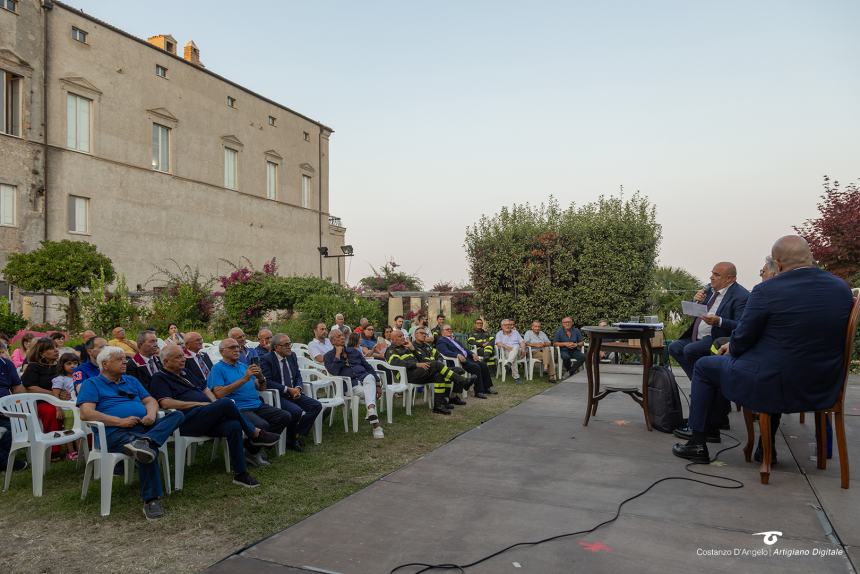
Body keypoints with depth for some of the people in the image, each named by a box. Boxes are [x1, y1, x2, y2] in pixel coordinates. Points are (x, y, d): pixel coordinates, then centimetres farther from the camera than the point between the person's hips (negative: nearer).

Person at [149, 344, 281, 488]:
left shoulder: (185, 374, 28)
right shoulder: (159, 378, 4)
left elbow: (205, 389, 32)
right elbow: (166, 403, -13)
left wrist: (215, 405, 10)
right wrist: (199, 403, -12)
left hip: (207, 419, 7)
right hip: (186, 422, -7)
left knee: (233, 426, -25)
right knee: (226, 403, -29)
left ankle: (240, 474, -20)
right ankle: (256, 434, -11)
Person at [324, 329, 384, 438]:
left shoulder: (354, 351, 27)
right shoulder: (328, 356, 14)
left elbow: (368, 367, 26)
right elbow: (334, 371, -7)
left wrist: (377, 382, 14)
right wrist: (338, 355, -3)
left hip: (364, 377, 3)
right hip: (350, 384, -3)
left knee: (370, 377, -35)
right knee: (369, 392, -32)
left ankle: (371, 410, -55)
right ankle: (375, 423, -38)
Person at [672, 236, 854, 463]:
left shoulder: (766, 290, -18)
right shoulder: (842, 287, 1)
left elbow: (742, 339, -10)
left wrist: (732, 348, 15)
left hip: (775, 385, -6)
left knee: (704, 366, 15)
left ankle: (698, 443, 22)